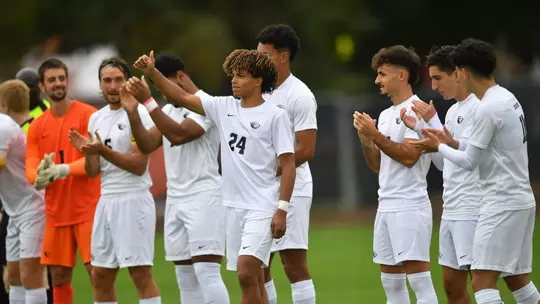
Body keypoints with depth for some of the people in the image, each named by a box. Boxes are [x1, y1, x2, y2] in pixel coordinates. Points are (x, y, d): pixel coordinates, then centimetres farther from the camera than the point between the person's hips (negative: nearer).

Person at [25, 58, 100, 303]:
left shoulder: (88, 115, -5)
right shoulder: (37, 126, 9)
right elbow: (30, 168, 2)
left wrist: (64, 169, -27)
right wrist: (39, 177, -21)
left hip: (88, 209, -5)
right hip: (56, 212, 5)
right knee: (59, 277, 7)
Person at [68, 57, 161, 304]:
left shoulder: (138, 114, -9)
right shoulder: (96, 119, 13)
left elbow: (139, 166, -15)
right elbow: (93, 171, 13)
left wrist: (103, 150, -22)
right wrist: (88, 152, -7)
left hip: (133, 199, -8)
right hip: (106, 200, 8)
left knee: (141, 273, -9)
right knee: (100, 276, 9)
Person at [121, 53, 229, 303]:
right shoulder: (169, 110, 17)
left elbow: (179, 134, -22)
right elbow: (148, 145, 7)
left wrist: (148, 101, -22)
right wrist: (132, 112, -6)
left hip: (203, 196, -8)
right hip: (175, 198, 8)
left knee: (206, 273, -15)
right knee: (185, 278, 6)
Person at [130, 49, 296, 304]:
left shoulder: (275, 116, -7)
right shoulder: (224, 108, 9)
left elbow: (288, 164, -8)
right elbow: (182, 98, 11)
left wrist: (282, 210, -14)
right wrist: (152, 73, 0)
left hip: (262, 208, -6)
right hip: (234, 206, 6)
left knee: (247, 272, -19)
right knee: (252, 281, 8)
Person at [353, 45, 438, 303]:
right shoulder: (386, 115, 18)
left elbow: (409, 156, -18)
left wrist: (375, 135, -15)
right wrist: (365, 138, 3)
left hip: (410, 206, -9)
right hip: (386, 205, 9)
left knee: (418, 277, -12)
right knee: (390, 281, 9)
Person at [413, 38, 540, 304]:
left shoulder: (488, 109, -17)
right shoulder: (507, 98, 12)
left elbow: (469, 162, -11)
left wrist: (439, 147, 5)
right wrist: (451, 142, 14)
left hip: (502, 204, -10)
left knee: (482, 281, -14)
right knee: (518, 280, 13)